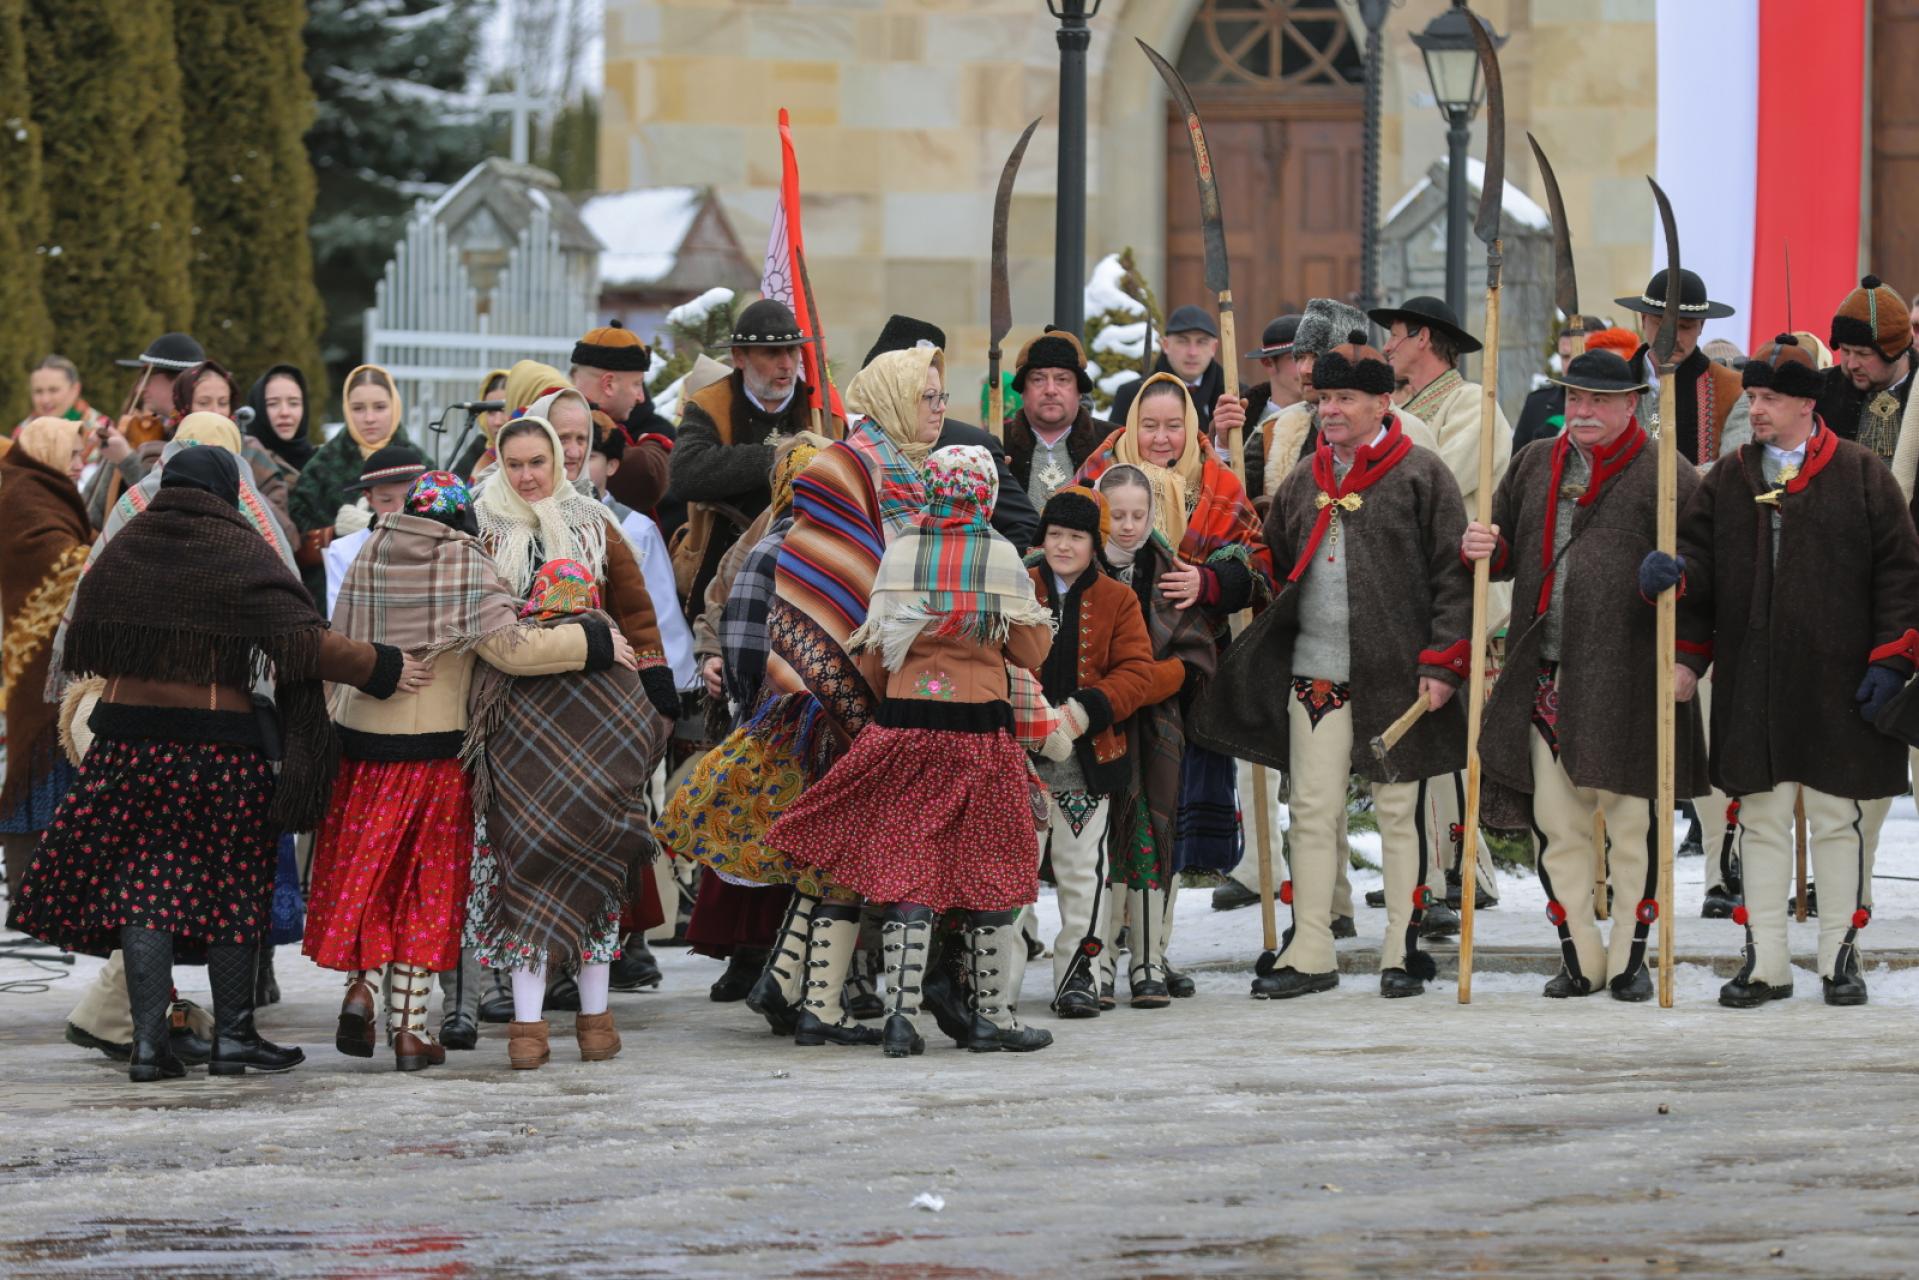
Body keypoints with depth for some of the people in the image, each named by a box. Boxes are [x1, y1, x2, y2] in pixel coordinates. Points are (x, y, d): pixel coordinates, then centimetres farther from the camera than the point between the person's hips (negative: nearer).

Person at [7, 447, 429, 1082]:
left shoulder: (121, 552, 6)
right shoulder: (240, 553, -6)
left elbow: (83, 648, 15)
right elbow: (305, 640, -16)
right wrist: (382, 669, -10)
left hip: (128, 737, 3)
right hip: (220, 740, -3)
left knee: (144, 888, 4)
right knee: (231, 888, 9)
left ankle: (148, 1041, -4)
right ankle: (233, 1036, 13)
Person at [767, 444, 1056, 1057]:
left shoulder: (899, 551, 1)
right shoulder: (1000, 554, -3)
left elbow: (876, 648, 5)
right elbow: (1031, 651, 3)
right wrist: (1037, 615, 21)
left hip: (906, 724, 1)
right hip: (980, 727, -1)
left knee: (907, 867, 2)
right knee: (988, 870, 7)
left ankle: (901, 1013, -6)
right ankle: (992, 1015, 11)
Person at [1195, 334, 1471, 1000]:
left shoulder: (1421, 474, -2)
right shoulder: (1304, 481, 14)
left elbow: (1453, 574, -5)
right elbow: (1274, 566, 22)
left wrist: (1444, 663, -11)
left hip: (1398, 675, -5)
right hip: (1315, 674, 5)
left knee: (1401, 812, 3)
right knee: (1312, 812, 3)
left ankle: (1404, 950, 11)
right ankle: (1310, 953, 8)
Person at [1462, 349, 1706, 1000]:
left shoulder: (1665, 476, -3)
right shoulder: (1534, 465, 15)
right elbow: (1507, 551, 22)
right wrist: (1480, 547, -1)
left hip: (1626, 678, -5)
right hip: (1545, 677, 5)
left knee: (1631, 823, 3)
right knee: (1555, 821, 6)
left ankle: (1629, 958, 14)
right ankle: (1579, 957, 16)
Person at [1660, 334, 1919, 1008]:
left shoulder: (1861, 474, 1)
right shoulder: (1728, 481, 11)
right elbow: (1700, 559, 9)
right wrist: (1672, 573, -16)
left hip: (1837, 686, -3)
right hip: (1751, 687, 3)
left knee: (1842, 820, 3)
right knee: (1761, 821, 5)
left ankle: (1841, 956, 12)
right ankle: (1765, 962, 10)